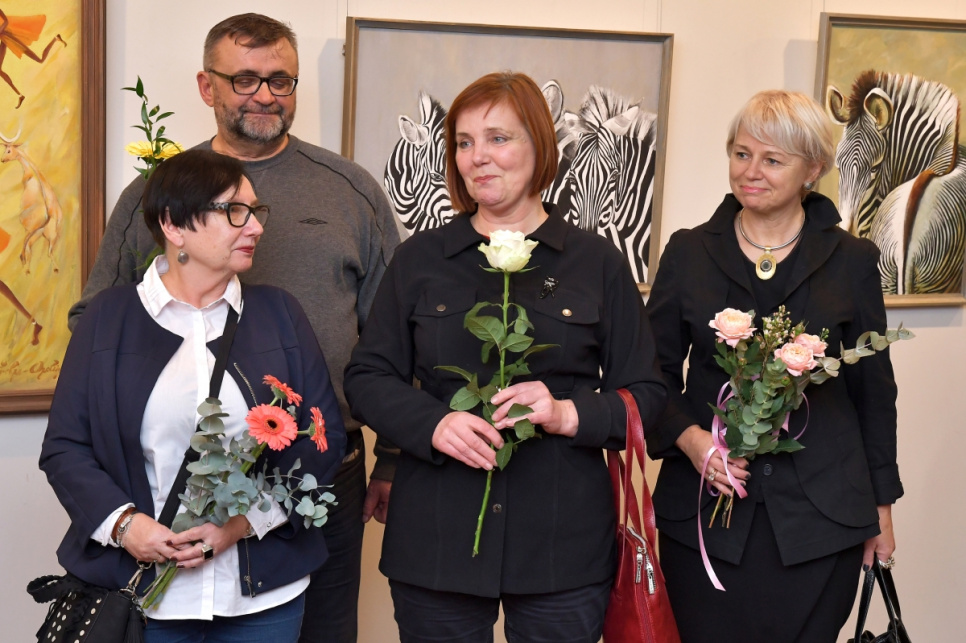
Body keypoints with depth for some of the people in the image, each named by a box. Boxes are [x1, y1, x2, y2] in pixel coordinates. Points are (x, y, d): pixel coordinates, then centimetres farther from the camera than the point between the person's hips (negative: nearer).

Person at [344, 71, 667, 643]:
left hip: (564, 545, 0)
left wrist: (568, 415, -15)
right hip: (436, 542, 1)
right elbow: (367, 377, 6)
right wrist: (433, 424, -14)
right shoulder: (419, 259, 8)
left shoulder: (599, 263, 5)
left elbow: (646, 394, 4)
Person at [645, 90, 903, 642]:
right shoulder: (689, 253, 5)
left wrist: (882, 503, 10)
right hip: (705, 508, 1)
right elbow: (655, 373, 7)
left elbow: (874, 389, 9)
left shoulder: (852, 260, 4)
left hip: (819, 512, 0)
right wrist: (687, 437, -12)